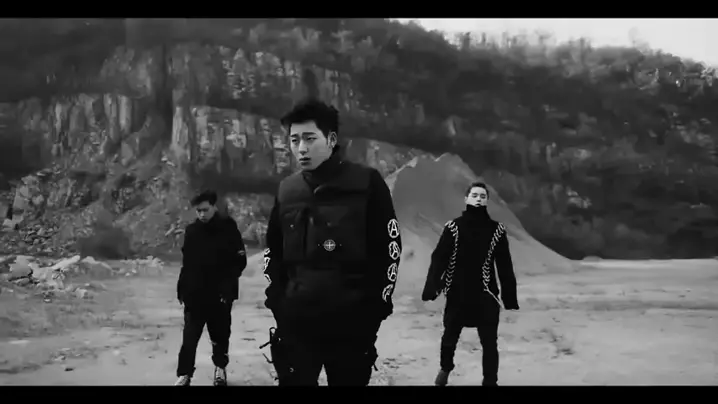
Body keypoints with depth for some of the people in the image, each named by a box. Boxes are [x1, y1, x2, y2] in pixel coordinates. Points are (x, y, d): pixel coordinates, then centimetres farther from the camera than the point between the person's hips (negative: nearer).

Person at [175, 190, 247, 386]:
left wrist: (227, 285, -15)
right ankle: (184, 374, 8)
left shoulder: (228, 229, -8)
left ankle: (220, 367, 31)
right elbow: (186, 263, 9)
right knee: (189, 337, -1)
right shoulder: (191, 231, 3)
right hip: (195, 294, 2)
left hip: (220, 294, -2)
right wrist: (182, 289, 6)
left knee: (220, 334, 12)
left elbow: (240, 261, -8)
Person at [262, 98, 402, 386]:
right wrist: (277, 299, 7)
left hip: (352, 323, -3)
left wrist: (376, 306, -7)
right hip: (295, 322, 3)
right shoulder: (286, 190, 7)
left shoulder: (366, 183, -6)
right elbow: (273, 249, 17)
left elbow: (389, 246, -5)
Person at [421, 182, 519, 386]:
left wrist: (510, 297, -3)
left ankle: (490, 381, 19)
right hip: (457, 294, 1)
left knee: (489, 343, 3)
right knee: (450, 336, 18)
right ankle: (445, 368, 45)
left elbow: (505, 266, -1)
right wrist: (431, 288, -18)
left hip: (486, 296, 0)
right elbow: (438, 259, -8)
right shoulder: (453, 227, -3)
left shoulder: (496, 230, -2)